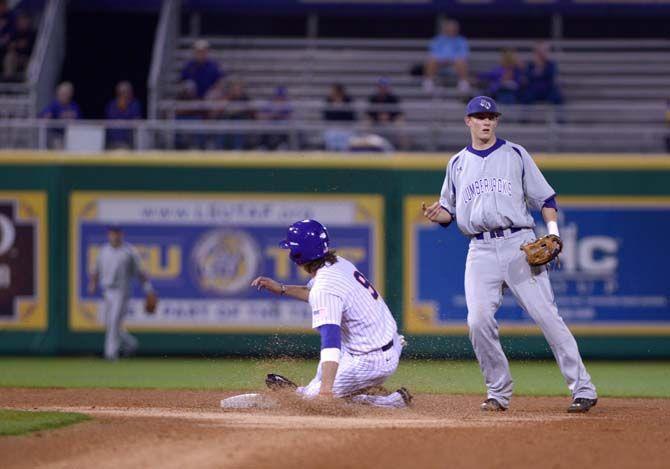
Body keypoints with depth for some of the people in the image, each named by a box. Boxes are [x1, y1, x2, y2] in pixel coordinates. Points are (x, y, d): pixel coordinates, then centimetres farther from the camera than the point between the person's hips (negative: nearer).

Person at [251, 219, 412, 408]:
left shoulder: (325, 289, -25)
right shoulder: (340, 264, 2)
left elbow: (330, 343, -37)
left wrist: (325, 391, -45)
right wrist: (281, 289, 20)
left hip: (372, 362, -10)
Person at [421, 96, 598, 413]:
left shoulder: (515, 155, 9)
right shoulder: (457, 164, 16)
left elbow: (544, 198, 7)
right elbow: (450, 211, 21)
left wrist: (553, 233, -7)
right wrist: (436, 215, -3)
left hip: (519, 245, -2)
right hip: (481, 252, 2)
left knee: (546, 315, -9)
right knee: (479, 321, -12)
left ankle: (583, 389, -7)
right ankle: (499, 393, 3)